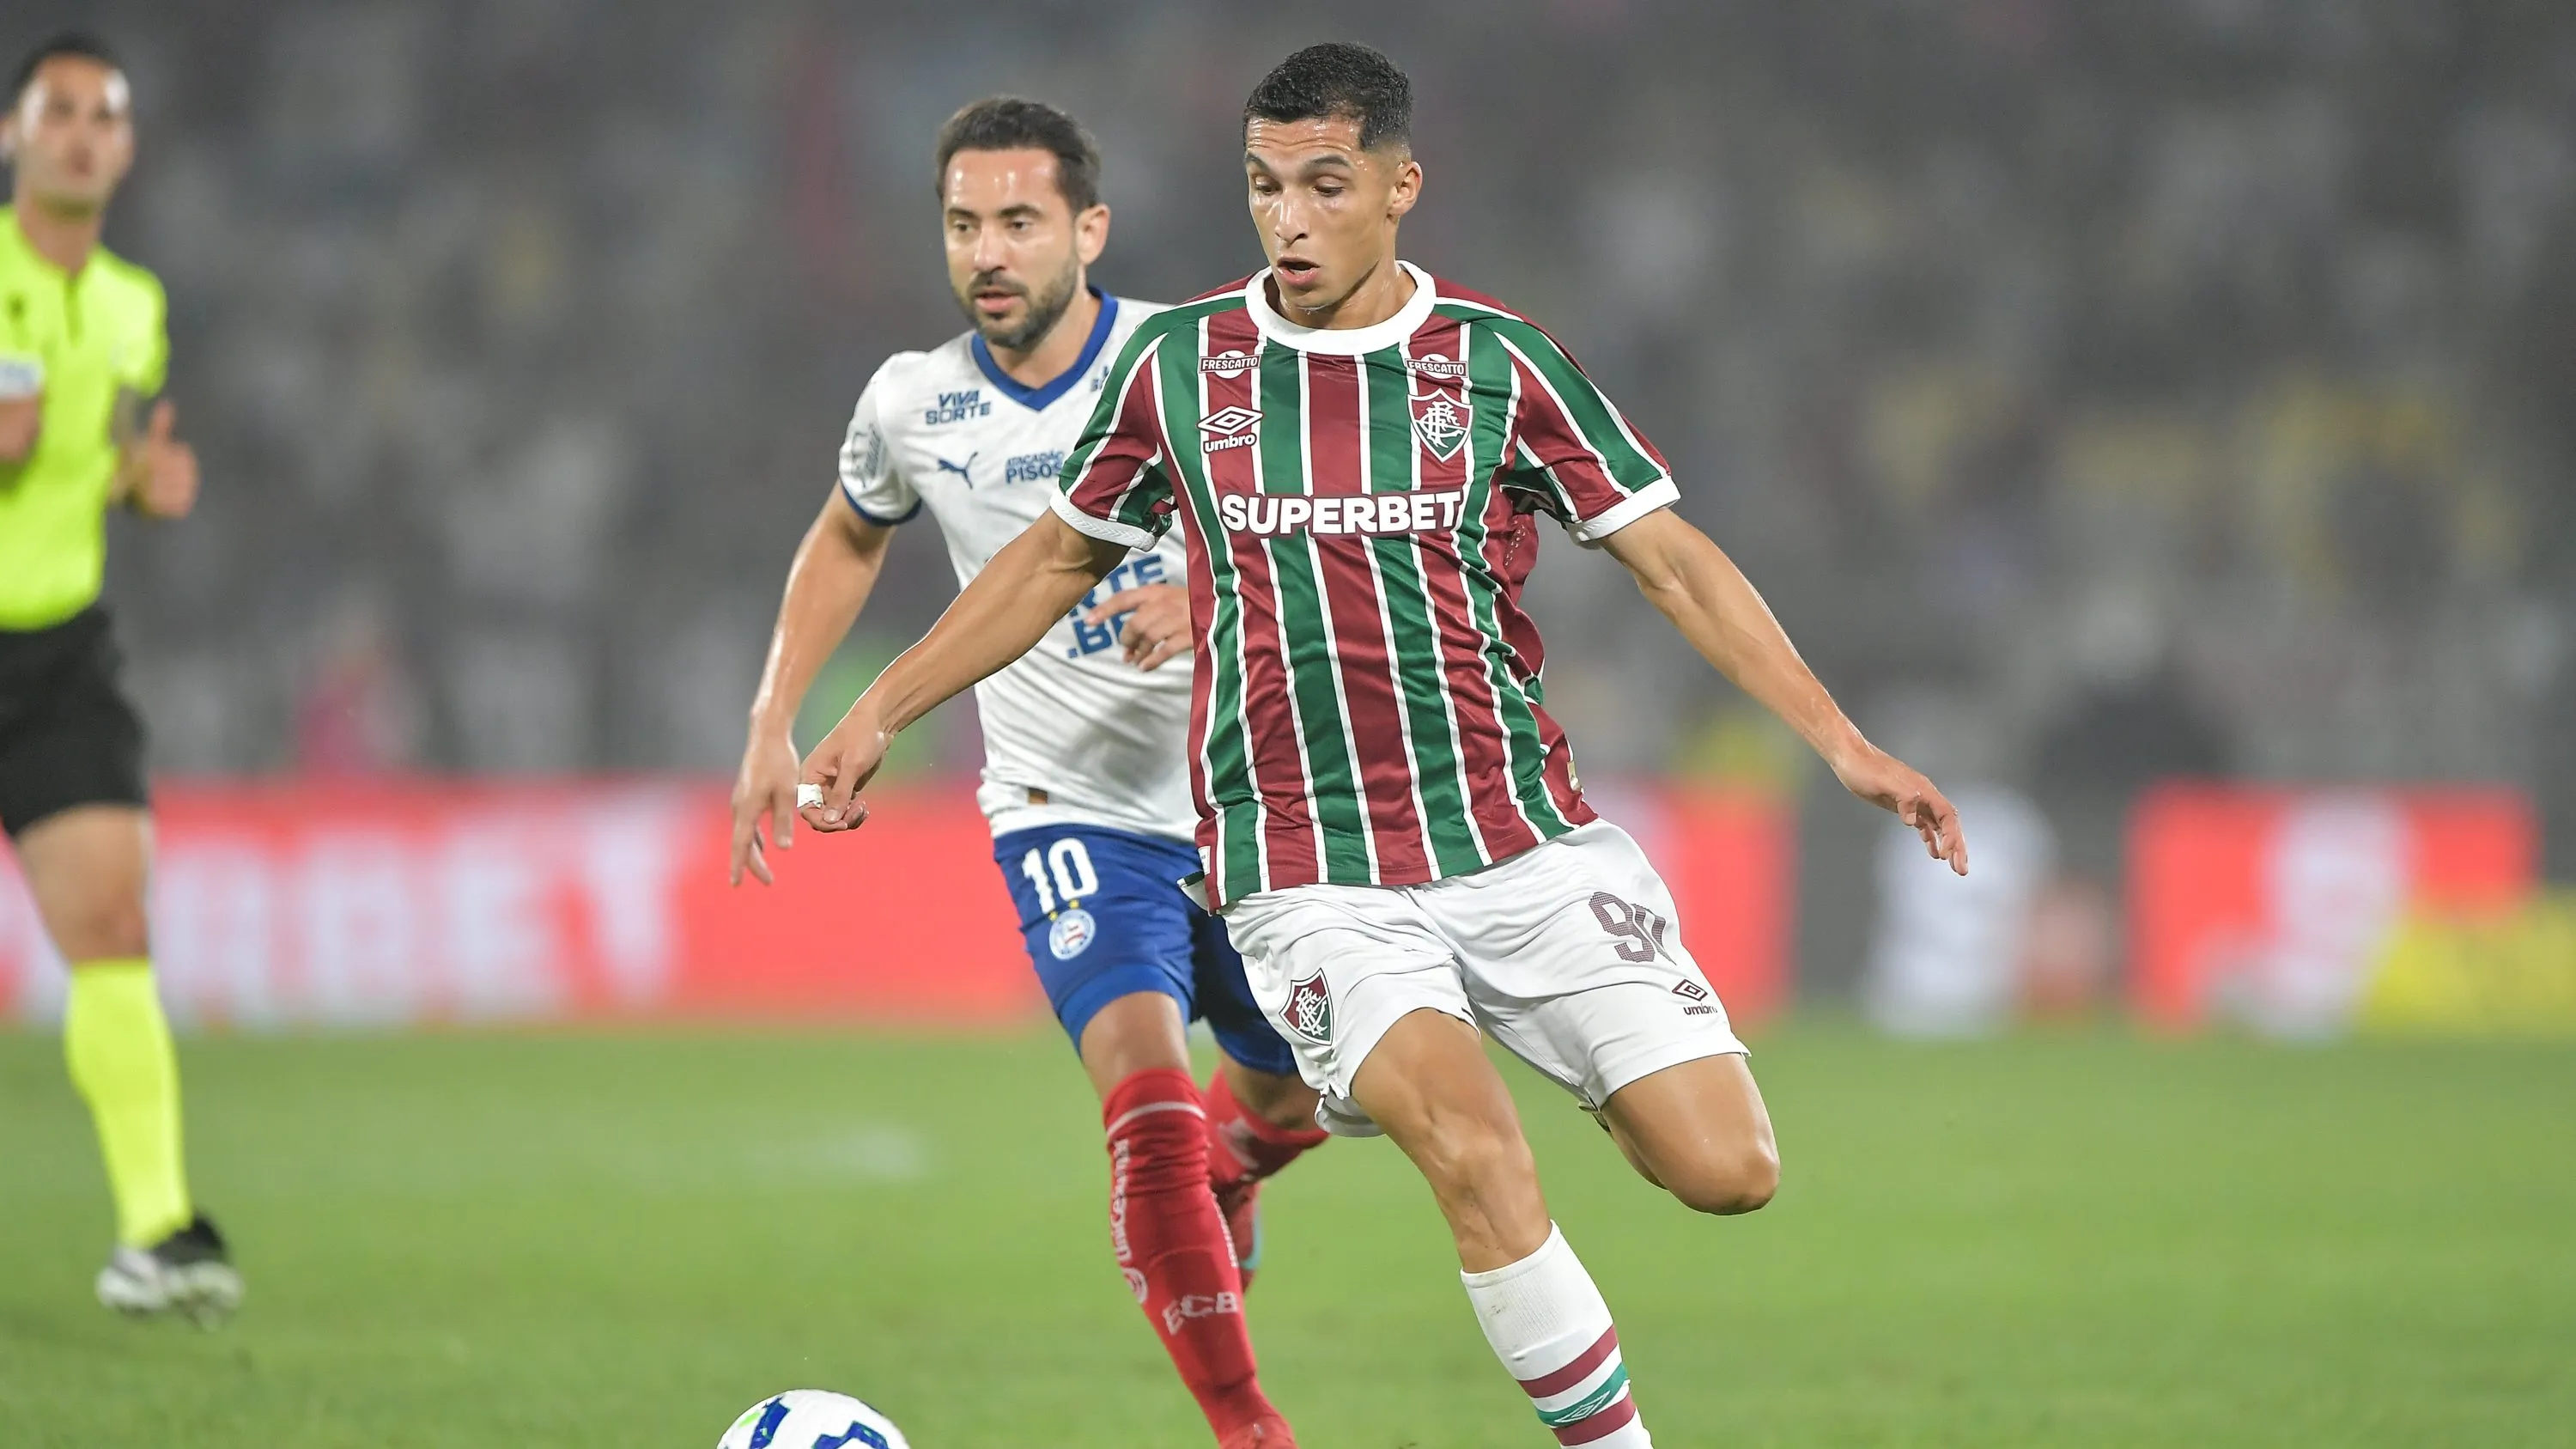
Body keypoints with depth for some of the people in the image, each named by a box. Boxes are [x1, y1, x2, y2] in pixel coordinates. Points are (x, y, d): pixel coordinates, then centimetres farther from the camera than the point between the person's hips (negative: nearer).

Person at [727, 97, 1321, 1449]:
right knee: (1149, 1091, -25)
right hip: (1071, 815, -1)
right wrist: (773, 728, 11)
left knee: (1290, 1102, 19)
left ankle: (1221, 1171, 57)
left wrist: (1213, 596, -34)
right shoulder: (913, 404, -5)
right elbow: (846, 539, 17)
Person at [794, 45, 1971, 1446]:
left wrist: (1839, 740, -4)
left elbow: (1673, 559, 4)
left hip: (1524, 846, 1)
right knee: (1477, 1158, -27)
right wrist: (878, 713, 16)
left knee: (1728, 1171, -8)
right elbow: (1058, 557, 18)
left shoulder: (1497, 362, 1)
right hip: (1313, 886, -1)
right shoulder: (1180, 362, 4)